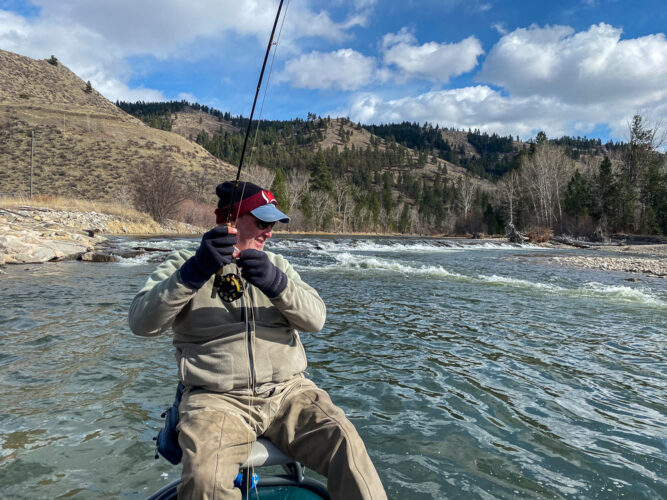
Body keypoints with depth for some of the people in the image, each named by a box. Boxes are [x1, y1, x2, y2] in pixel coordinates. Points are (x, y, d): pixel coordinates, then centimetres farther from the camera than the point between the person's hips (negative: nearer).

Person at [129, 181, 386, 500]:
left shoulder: (277, 265, 15)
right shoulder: (184, 264, 6)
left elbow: (315, 318, 0)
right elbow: (142, 323, -10)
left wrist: (275, 283, -20)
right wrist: (194, 273, -24)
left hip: (288, 391, 3)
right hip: (217, 399, -2)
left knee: (345, 443, -22)